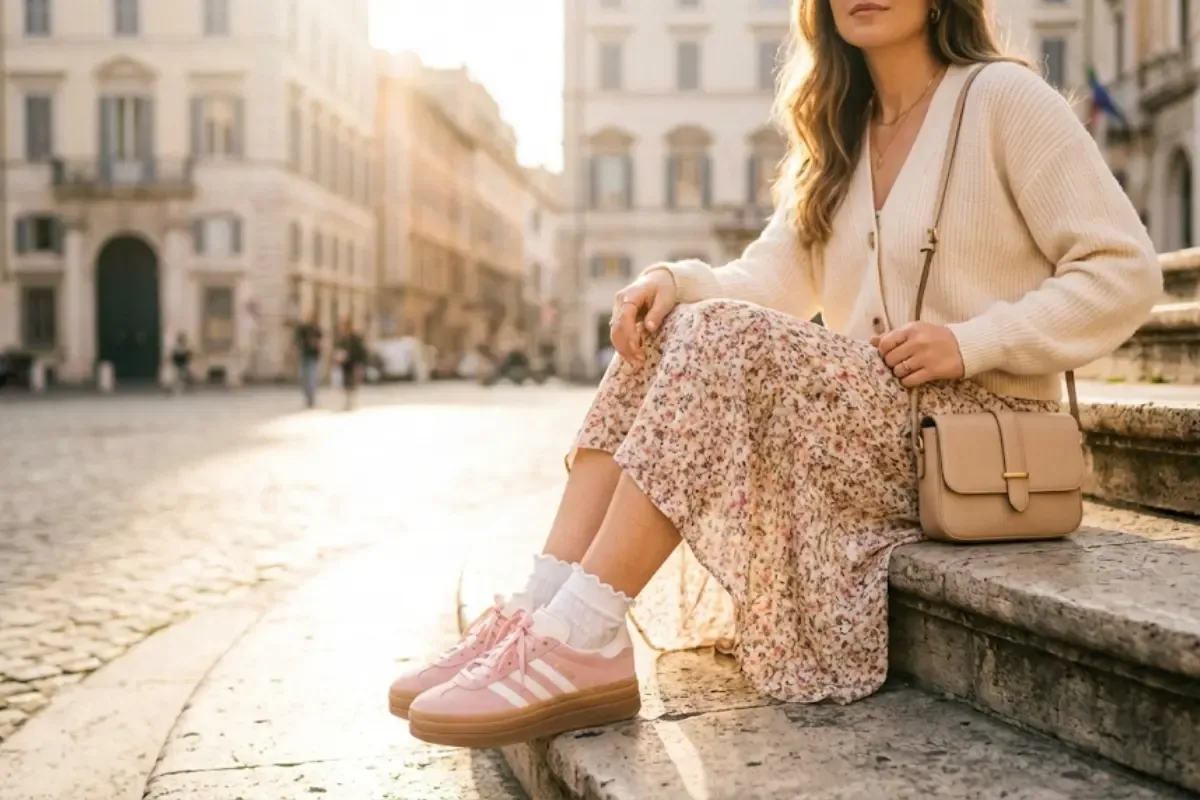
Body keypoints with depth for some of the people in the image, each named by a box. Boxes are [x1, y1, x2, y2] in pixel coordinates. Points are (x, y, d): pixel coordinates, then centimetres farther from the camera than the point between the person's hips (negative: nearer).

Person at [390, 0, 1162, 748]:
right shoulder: (840, 135, 18)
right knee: (661, 333, -13)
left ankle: (581, 645, -31)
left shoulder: (1004, 98, -3)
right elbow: (774, 280, 6)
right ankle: (540, 615, -22)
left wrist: (969, 341, -19)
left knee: (721, 339, -28)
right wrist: (676, 279, -14)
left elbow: (1125, 271, -9)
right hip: (867, 408, 7)